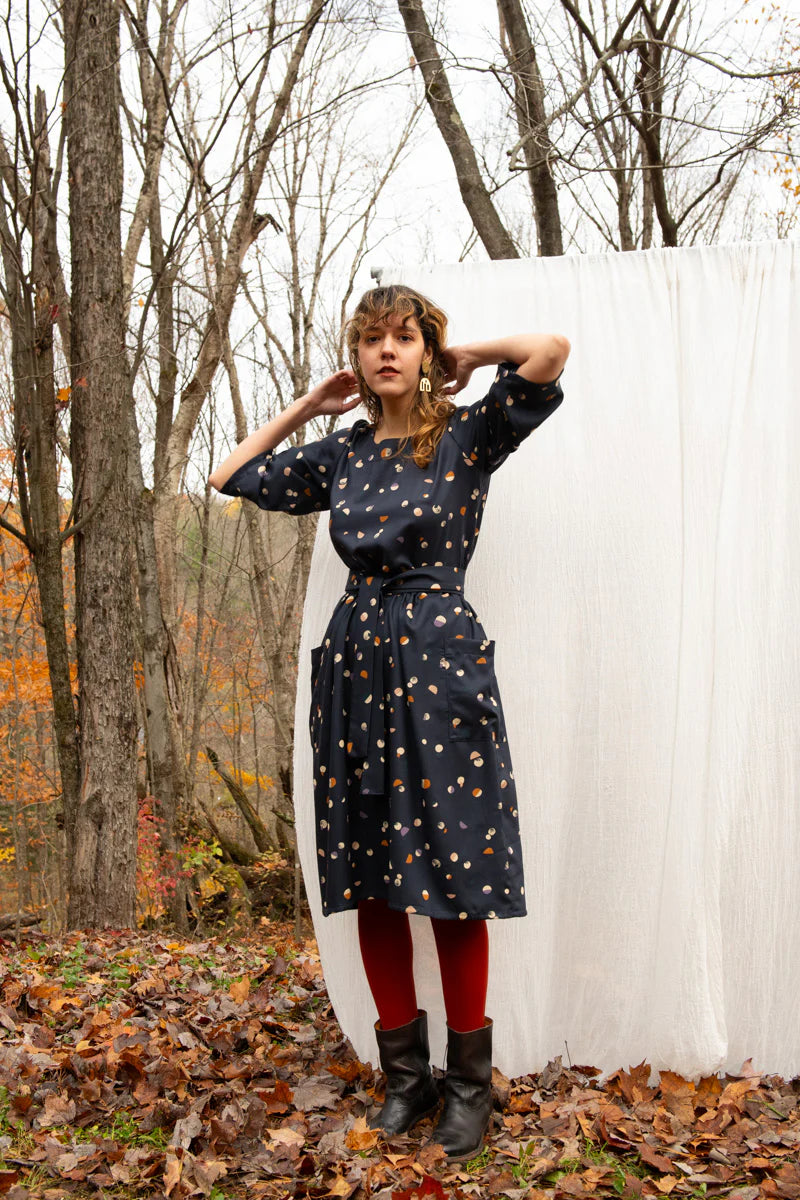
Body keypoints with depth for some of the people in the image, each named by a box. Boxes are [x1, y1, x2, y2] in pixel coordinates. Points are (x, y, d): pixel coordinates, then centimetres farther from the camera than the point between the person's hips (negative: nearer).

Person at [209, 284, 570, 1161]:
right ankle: (405, 1073, 24)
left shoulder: (468, 435, -2)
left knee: (452, 880, 1)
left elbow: (552, 350, -16)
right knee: (370, 882, 9)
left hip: (440, 663, -4)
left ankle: (469, 1081, 18)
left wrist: (470, 356, 1)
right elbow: (230, 478, 20)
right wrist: (307, 405, 16)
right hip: (354, 662, 5)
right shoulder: (339, 453, 11)